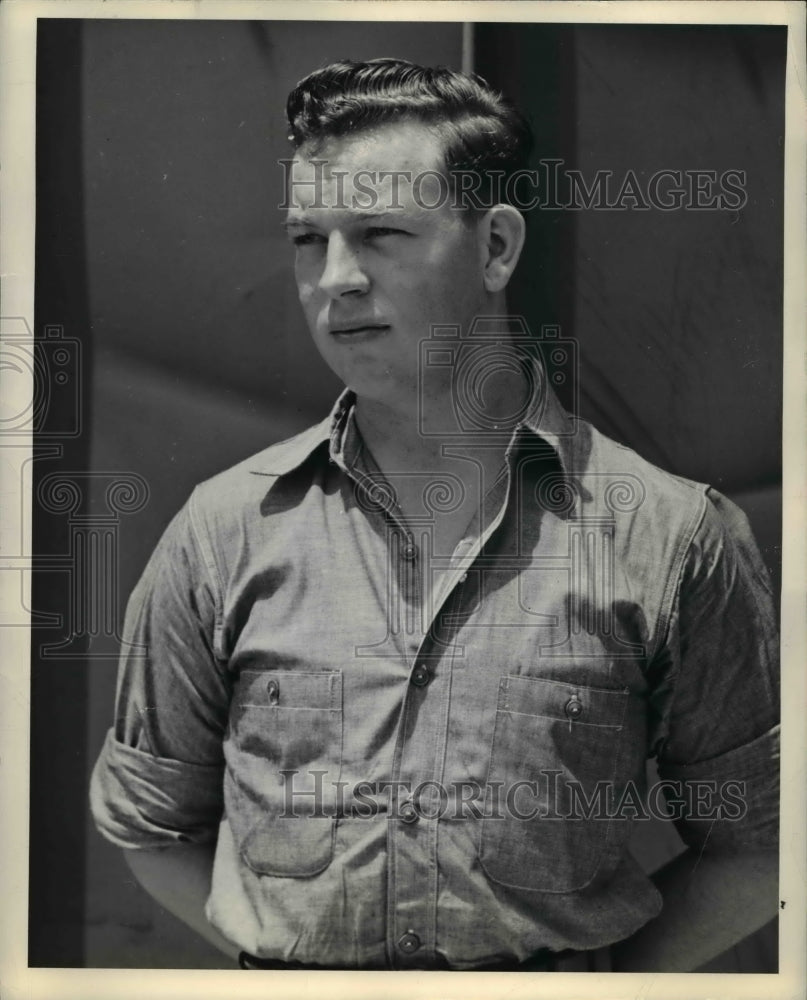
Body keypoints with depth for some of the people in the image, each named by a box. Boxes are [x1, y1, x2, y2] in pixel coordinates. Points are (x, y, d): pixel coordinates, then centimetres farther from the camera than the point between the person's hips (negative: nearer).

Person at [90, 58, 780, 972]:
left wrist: (608, 974, -7)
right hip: (290, 978, 2)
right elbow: (148, 820, 7)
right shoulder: (226, 529, -4)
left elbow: (752, 845, 0)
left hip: (565, 969, -1)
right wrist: (290, 966, -1)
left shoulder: (672, 533, -9)